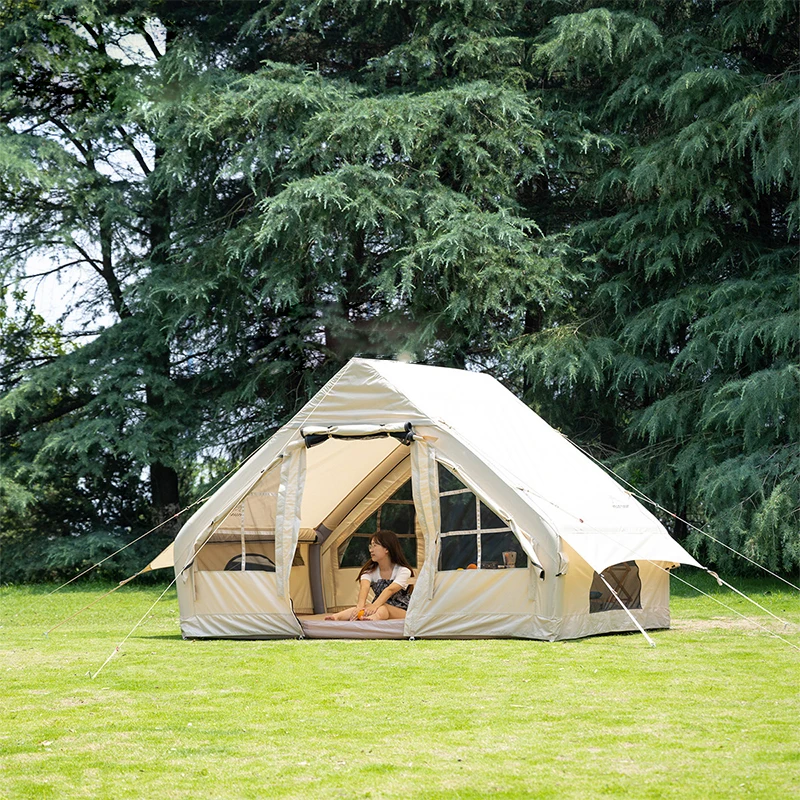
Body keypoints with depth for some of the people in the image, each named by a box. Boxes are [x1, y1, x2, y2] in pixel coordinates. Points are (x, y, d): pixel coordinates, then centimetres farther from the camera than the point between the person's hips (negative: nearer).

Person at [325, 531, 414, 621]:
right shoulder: (370, 570, 3)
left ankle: (373, 618, -75)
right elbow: (364, 587, -20)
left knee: (383, 608, -39)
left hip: (401, 612, -3)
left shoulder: (403, 571, -8)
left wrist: (374, 606, -47)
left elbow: (390, 590, -28)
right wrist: (360, 606, -43)